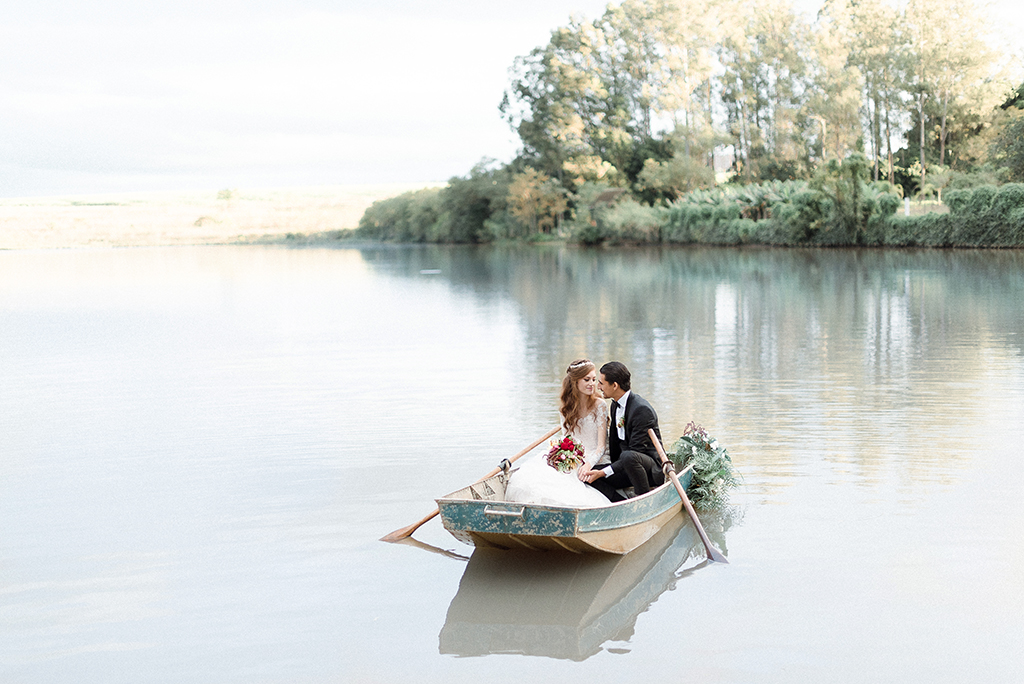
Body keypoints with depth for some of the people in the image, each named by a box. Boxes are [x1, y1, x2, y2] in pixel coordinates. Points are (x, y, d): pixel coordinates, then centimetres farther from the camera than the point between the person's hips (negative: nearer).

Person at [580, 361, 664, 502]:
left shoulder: (642, 409, -22)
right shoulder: (615, 405, 8)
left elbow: (635, 451, -24)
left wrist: (603, 472, -26)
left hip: (653, 469, -8)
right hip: (625, 465, 8)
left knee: (628, 456, -40)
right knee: (587, 477, -11)